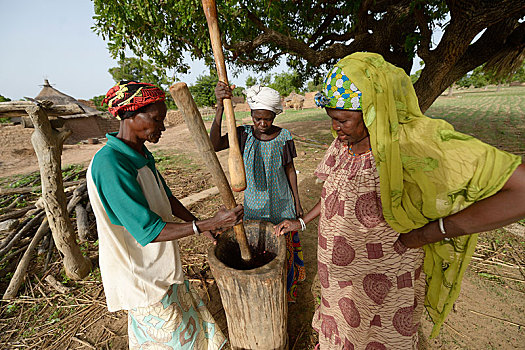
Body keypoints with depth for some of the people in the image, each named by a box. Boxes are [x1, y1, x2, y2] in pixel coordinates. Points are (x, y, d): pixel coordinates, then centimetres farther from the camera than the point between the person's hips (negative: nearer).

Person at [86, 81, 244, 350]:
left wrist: (199, 223, 2)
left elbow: (165, 197, 9)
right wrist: (211, 223, -31)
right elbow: (148, 231, -31)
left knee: (187, 318, 27)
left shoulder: (140, 154, 0)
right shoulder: (109, 164, -29)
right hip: (139, 275, -8)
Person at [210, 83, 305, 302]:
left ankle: (288, 286, 47)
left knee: (285, 245, 17)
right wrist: (220, 106, -38)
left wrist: (297, 202, 3)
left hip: (281, 203, 0)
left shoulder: (284, 137, -10)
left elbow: (290, 170, -1)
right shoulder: (243, 134, -9)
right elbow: (214, 145, -26)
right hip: (254, 204, 1)